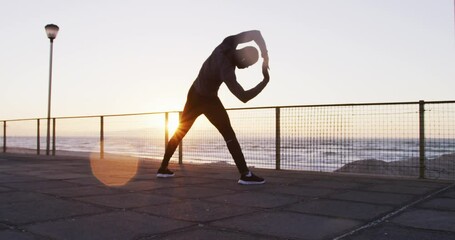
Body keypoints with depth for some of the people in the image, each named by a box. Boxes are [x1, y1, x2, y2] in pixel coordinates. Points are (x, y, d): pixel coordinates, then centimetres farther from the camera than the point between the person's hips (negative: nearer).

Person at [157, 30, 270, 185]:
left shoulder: (227, 44, -18)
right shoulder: (226, 70, -35)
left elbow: (256, 33, -13)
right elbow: (243, 97, -39)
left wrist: (265, 56, -24)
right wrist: (265, 81, -35)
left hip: (194, 94, 8)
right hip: (208, 100, -8)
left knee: (180, 131, 16)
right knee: (228, 134, -9)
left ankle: (163, 168, 21)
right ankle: (245, 174, -16)